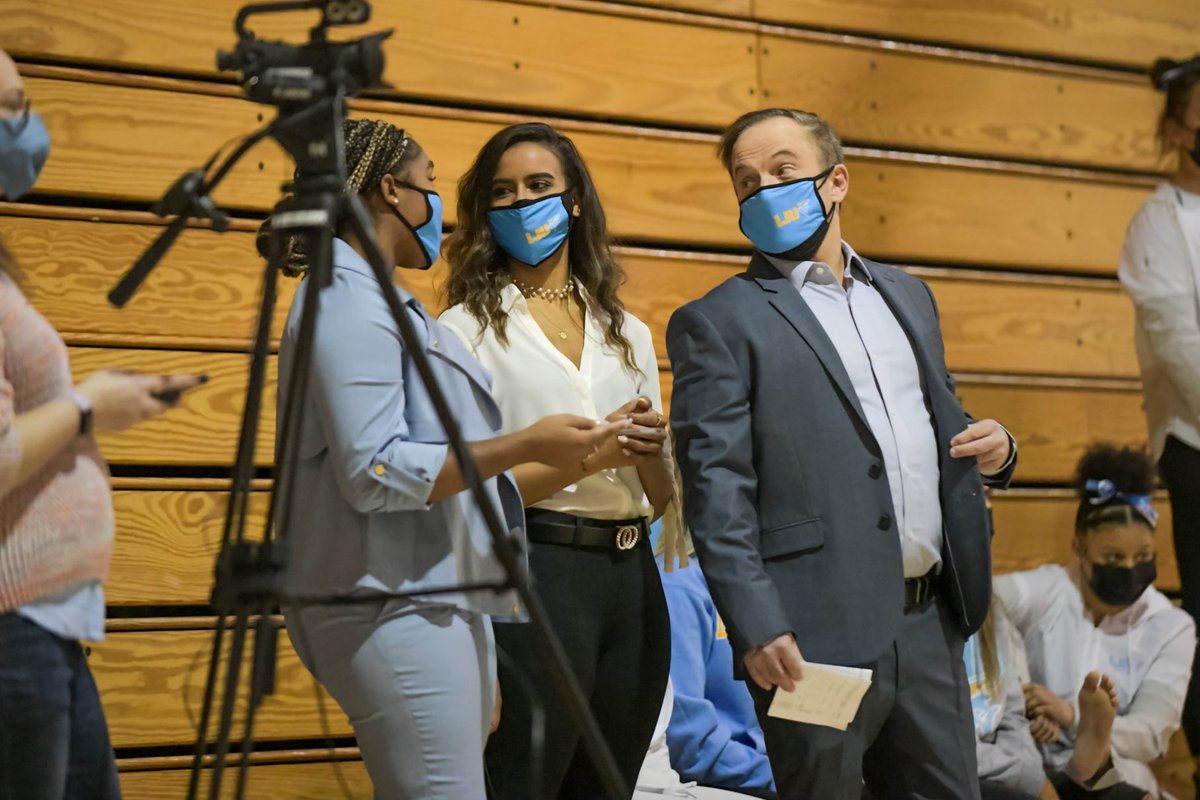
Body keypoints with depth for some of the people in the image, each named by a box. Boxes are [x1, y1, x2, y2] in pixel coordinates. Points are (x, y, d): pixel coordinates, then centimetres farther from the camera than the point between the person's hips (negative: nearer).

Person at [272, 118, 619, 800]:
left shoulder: (374, 298, 20)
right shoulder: (347, 299, -12)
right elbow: (375, 472, -21)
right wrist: (523, 447, -18)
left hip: (442, 598, 10)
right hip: (397, 606, -10)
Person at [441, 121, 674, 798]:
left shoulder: (628, 333, 16)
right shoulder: (468, 329, 1)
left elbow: (660, 499, 16)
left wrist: (651, 449, -6)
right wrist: (586, 456, -15)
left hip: (632, 579, 5)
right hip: (535, 572, -5)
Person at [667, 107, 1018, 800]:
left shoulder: (907, 296, 18)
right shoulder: (718, 324, -1)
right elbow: (716, 489, -9)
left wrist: (992, 448, 3)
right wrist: (758, 631, -19)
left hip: (932, 624, 6)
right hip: (820, 639, -5)